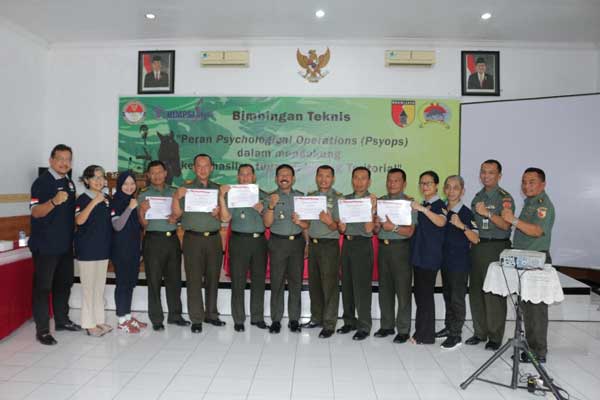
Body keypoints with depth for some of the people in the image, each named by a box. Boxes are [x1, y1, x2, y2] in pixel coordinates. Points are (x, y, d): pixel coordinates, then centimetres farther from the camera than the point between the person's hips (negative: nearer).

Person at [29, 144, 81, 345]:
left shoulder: (69, 183, 11)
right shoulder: (42, 182, -11)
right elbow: (35, 212, -22)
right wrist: (54, 201, -39)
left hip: (65, 244, 8)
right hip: (45, 245, -7)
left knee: (64, 283, 16)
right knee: (43, 286, 0)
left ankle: (62, 320, 30)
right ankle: (42, 330, 8)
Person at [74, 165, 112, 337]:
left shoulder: (106, 199, 9)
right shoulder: (83, 198, -9)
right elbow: (79, 220, -24)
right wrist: (94, 202, -28)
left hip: (103, 249, 6)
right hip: (87, 250, -6)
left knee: (100, 286, 13)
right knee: (88, 287, 2)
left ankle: (99, 320, 24)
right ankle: (89, 324, 12)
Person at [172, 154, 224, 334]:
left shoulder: (218, 189, 11)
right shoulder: (186, 188, 5)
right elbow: (177, 213, -1)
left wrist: (217, 215, -13)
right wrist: (176, 197, -17)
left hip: (214, 238, 2)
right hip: (193, 238, -2)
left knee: (213, 277, 9)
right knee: (194, 279, -1)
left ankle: (211, 314, 22)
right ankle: (196, 319, 7)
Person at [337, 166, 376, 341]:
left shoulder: (372, 200, -2)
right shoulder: (345, 199, 11)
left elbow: (368, 229, -11)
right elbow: (340, 228, 10)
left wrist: (371, 208, -20)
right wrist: (340, 226, -12)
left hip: (362, 245, -5)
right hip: (347, 243, 5)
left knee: (361, 286, -3)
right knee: (346, 284, 11)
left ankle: (364, 326, 9)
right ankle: (349, 321, 25)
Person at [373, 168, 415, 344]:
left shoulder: (409, 202, -3)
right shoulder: (381, 201, 12)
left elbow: (410, 231, -11)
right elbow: (375, 231, 12)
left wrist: (393, 227, -26)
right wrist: (377, 226, -9)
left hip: (401, 248, -5)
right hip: (383, 248, 5)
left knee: (403, 290, -1)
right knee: (385, 289, 11)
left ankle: (403, 330, 11)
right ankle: (387, 325, 24)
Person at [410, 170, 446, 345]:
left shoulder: (439, 205, -6)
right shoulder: (420, 206, 16)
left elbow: (441, 222, -26)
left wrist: (423, 209, -32)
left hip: (430, 256, -8)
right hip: (418, 254, 8)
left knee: (425, 295, -4)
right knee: (420, 294, 11)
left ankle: (426, 335, 7)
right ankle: (421, 332, 21)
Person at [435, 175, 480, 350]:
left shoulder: (466, 213, -13)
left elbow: (475, 239, -17)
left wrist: (462, 226, -30)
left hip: (460, 262, -6)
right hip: (445, 260, 7)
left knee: (457, 298, 1)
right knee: (448, 296, 17)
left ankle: (456, 334, 12)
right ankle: (449, 327, 31)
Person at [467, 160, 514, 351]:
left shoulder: (504, 198, -5)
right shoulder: (478, 196, 16)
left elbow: (506, 225, -18)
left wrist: (488, 213, -28)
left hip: (496, 247, -6)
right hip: (477, 246, 7)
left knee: (494, 293, -3)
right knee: (475, 290, 10)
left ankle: (495, 337, 9)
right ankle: (480, 332, 23)